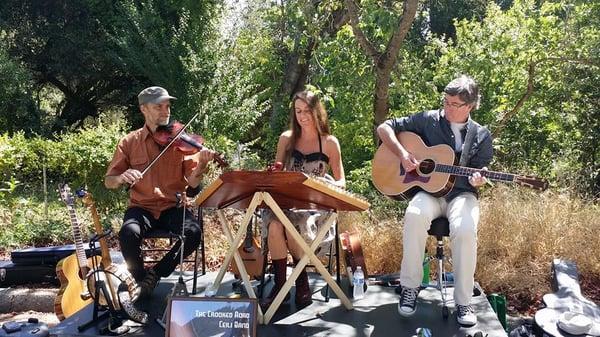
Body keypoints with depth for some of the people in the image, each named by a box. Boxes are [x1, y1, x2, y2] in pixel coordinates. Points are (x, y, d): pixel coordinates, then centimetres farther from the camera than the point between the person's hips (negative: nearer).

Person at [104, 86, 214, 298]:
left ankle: (156, 273, -3)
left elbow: (192, 183, -4)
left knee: (193, 232, -29)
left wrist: (201, 164, -24)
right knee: (128, 233, -32)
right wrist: (122, 177, -16)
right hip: (142, 207, 0)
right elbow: (108, 182, 8)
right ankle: (141, 279, -3)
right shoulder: (130, 142, 6)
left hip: (174, 207, 0)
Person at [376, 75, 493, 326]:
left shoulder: (481, 136, 11)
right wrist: (402, 153, -10)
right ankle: (410, 287, -19)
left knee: (465, 229, -34)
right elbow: (384, 128, 6)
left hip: (461, 194, 1)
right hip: (428, 190, 0)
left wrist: (477, 180, -11)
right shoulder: (428, 120, 6)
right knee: (415, 215, -37)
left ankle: (463, 302, -17)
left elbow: (481, 170, 15)